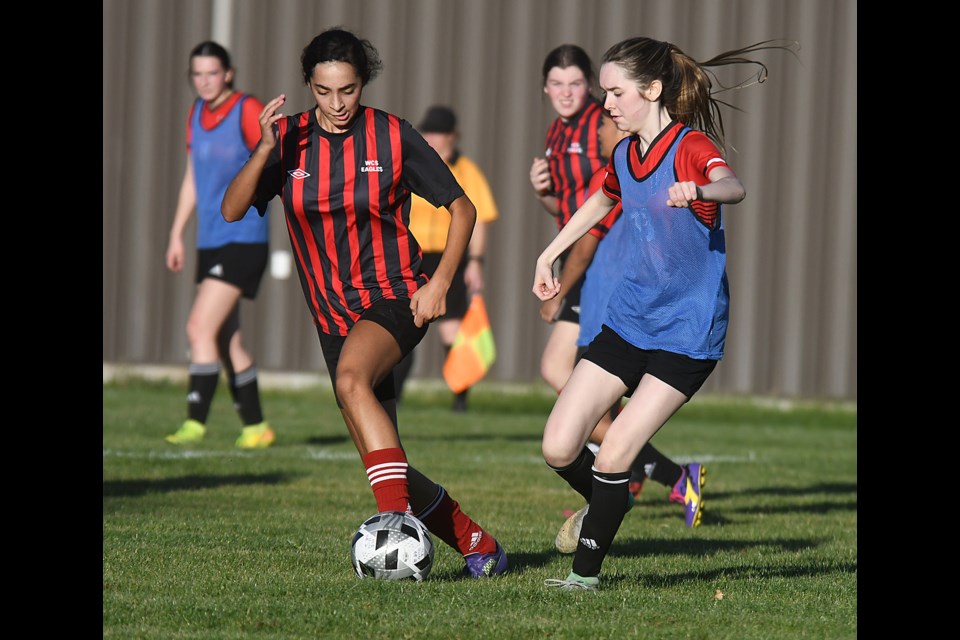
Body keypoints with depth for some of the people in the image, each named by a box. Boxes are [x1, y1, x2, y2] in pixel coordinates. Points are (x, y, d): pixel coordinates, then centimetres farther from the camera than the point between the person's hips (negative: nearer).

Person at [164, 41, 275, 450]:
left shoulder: (248, 111, -10)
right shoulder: (196, 114, 13)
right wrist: (177, 235, 20)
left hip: (243, 239, -8)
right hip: (210, 242, 8)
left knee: (200, 327, -16)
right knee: (226, 339, 10)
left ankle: (195, 423, -14)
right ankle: (255, 427, 19)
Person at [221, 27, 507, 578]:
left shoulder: (393, 136, -6)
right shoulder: (289, 139, 1)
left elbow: (462, 208, 1)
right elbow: (232, 211, -10)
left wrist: (440, 282, -11)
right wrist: (265, 150, -25)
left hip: (395, 298, -4)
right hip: (334, 315, 4)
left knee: (352, 379, -36)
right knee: (383, 465, 3)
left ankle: (398, 519, -42)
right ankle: (478, 543, 20)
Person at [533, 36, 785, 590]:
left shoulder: (691, 146, -16)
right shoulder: (624, 156, 7)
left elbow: (734, 187, -40)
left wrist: (698, 190, -62)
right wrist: (549, 256, 32)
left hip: (686, 332, -7)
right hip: (628, 321, 7)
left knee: (612, 458, -12)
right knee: (559, 449, -1)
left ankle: (587, 572, 3)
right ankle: (603, 505, 30)